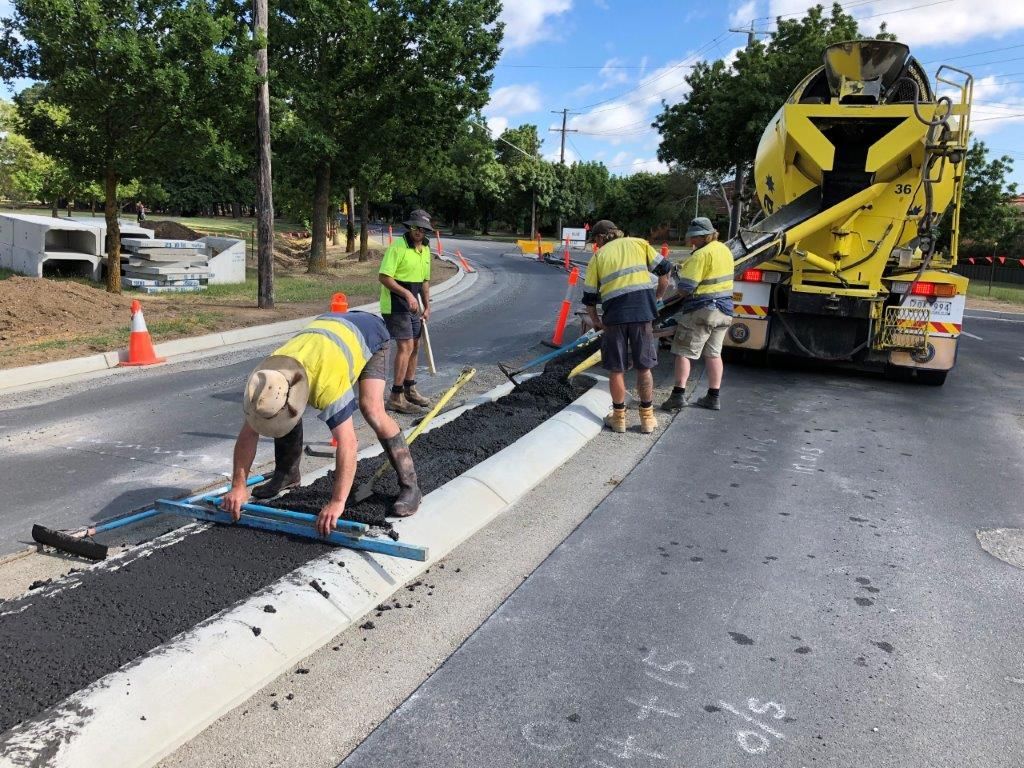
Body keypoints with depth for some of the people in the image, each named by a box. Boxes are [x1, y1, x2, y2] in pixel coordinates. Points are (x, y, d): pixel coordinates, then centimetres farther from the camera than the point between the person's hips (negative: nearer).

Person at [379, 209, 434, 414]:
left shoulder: (426, 249, 11)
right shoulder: (397, 247, -16)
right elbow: (384, 277, -20)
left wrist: (427, 307, 15)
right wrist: (407, 294, -27)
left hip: (413, 305, 9)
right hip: (395, 304, -9)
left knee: (415, 346, 14)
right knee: (405, 346, -13)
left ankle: (409, 390, 28)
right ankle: (396, 397, -8)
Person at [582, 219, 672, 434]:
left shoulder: (599, 256, 12)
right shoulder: (639, 243, 14)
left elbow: (589, 296, 12)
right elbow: (664, 269, 9)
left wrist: (595, 320, 26)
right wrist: (656, 298, 20)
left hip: (614, 314, -1)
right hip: (642, 312, 1)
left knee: (616, 369, 10)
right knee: (644, 367, 11)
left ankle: (619, 417, 19)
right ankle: (647, 418, 18)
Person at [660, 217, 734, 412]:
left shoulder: (700, 255, -18)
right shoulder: (724, 250, 9)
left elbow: (685, 289, -19)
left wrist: (678, 275, 2)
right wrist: (687, 270, 11)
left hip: (702, 310, -8)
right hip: (724, 310, 8)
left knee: (683, 352, 0)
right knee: (713, 353, 13)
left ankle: (678, 394, -4)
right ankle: (713, 397, 16)